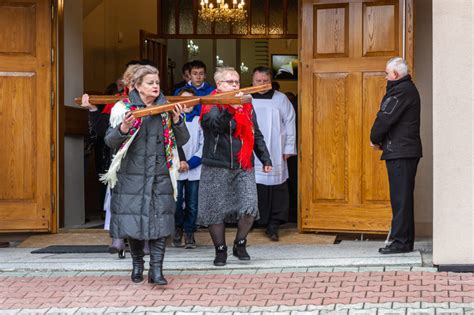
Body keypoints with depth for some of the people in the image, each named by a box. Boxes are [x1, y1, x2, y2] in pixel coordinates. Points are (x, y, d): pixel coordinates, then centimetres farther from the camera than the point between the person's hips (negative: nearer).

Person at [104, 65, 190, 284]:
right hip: (132, 174, -1)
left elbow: (182, 141, 9)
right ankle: (137, 264, 22)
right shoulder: (124, 108, 1)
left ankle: (156, 269, -4)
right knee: (132, 219, 2)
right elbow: (110, 141, -2)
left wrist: (177, 121, -8)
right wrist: (123, 129, -21)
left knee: (160, 219, -6)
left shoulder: (166, 109, 9)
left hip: (160, 175, 1)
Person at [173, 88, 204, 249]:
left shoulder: (200, 120, 7)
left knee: (192, 204, 0)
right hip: (175, 169, -1)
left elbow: (204, 145, 4)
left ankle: (189, 233, 12)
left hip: (195, 169, 1)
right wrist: (178, 161, -9)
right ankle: (177, 230, 17)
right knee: (176, 202, -3)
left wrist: (191, 162, -5)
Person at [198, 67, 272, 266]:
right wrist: (230, 109, -39)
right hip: (217, 167, -4)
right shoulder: (211, 105, -2)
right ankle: (220, 250, 15)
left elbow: (256, 135, 21)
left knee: (249, 208, -7)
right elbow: (215, 124, -24)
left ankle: (240, 245, 14)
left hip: (244, 167, 4)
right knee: (216, 210, 0)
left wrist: (265, 158, 19)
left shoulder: (247, 106, 14)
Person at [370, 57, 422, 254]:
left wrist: (375, 139, -1)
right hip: (408, 151, 10)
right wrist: (381, 140, 9)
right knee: (404, 198, 13)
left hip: (399, 153, -10)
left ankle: (401, 242, -8)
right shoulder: (409, 88, 19)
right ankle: (406, 241, 18)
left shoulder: (400, 91, -14)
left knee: (400, 199, -9)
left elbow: (385, 118, -16)